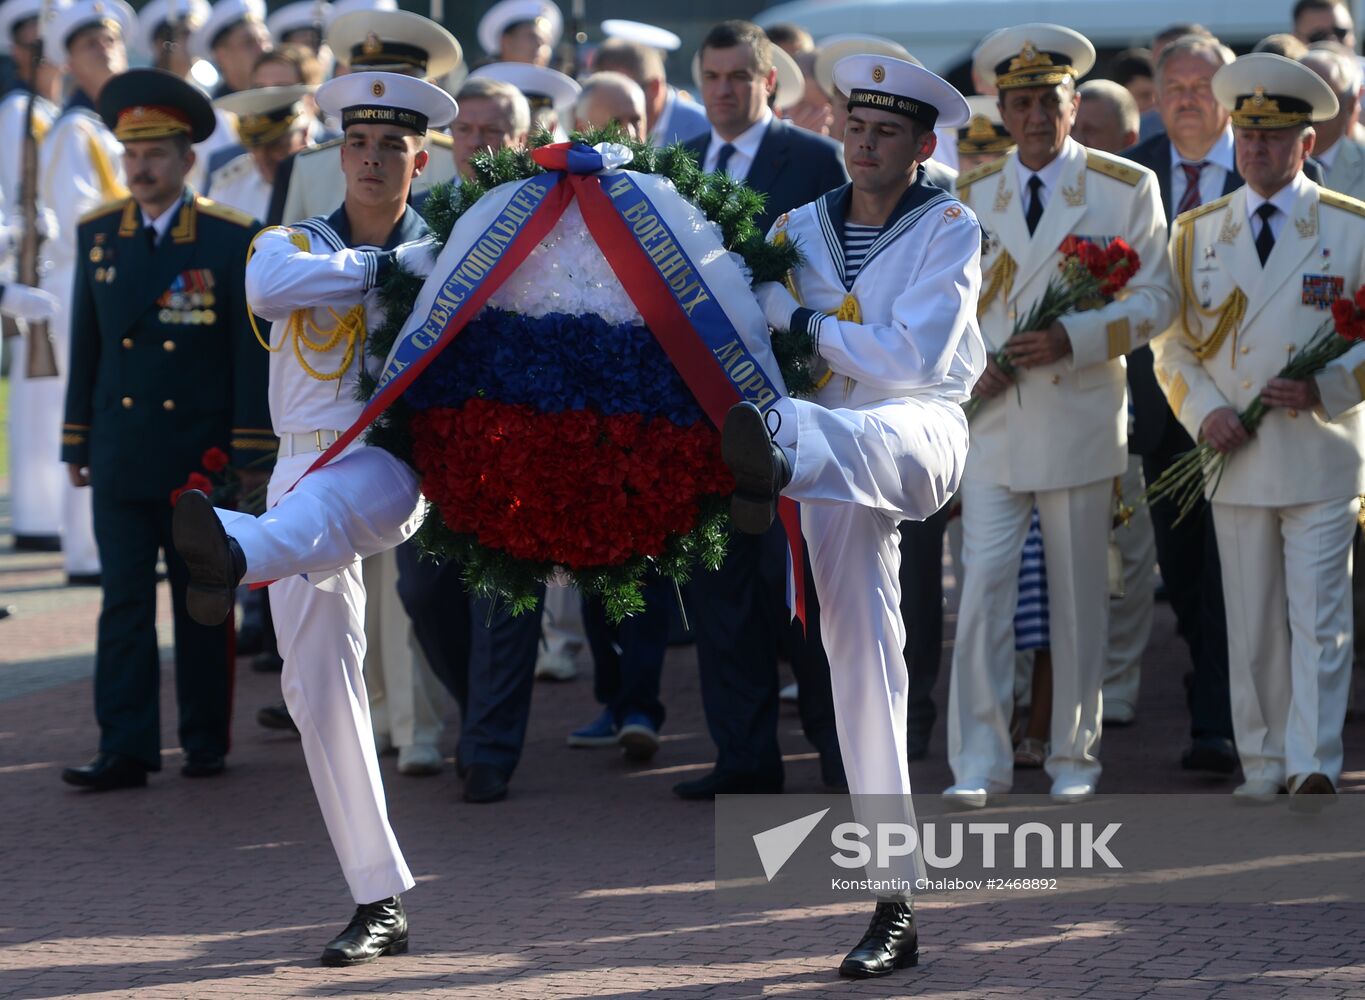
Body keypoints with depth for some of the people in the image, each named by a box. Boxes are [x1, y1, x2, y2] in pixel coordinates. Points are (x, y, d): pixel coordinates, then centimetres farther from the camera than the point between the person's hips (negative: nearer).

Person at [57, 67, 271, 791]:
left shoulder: (232, 240, -4)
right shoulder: (97, 235, 6)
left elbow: (251, 352, -4)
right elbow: (85, 345, 11)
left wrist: (251, 458, -8)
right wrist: (77, 444, 10)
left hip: (201, 458, -2)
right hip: (121, 458, 2)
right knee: (124, 605, -2)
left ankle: (206, 743, 17)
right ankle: (125, 751, -4)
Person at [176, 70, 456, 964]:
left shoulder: (445, 258, 13)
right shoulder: (293, 245, 13)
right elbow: (271, 286, -11)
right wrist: (380, 267, -9)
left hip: (398, 464, -4)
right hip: (304, 472, 4)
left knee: (337, 495, -41)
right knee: (319, 682, -1)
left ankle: (235, 556, -78)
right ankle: (380, 903, 6)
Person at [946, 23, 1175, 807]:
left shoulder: (1127, 189, 2)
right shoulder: (970, 195, 10)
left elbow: (1155, 300, -3)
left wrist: (1073, 339, -17)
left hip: (1080, 420, -1)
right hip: (992, 421, 1)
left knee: (1079, 596, 6)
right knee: (983, 589, -7)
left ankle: (1075, 758, 17)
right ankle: (980, 762, -4)